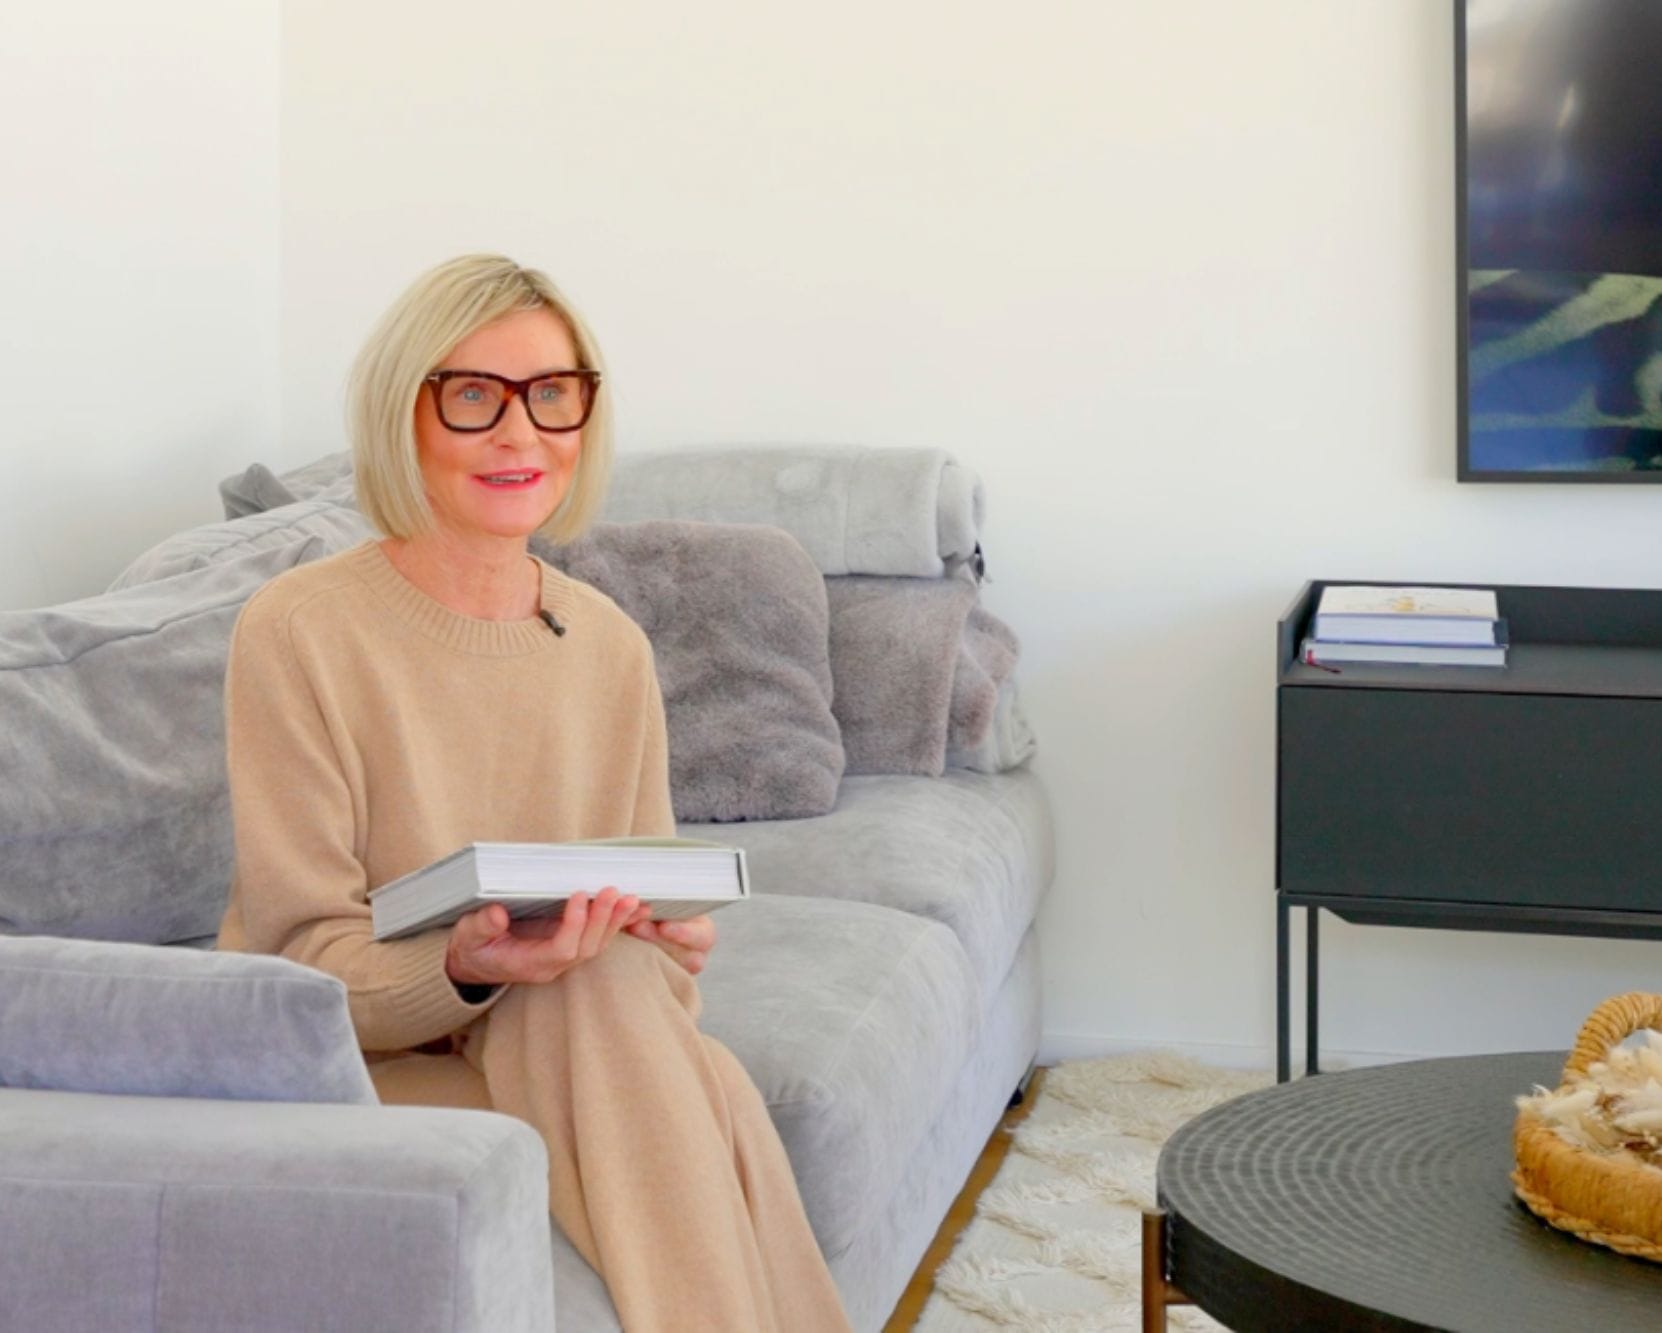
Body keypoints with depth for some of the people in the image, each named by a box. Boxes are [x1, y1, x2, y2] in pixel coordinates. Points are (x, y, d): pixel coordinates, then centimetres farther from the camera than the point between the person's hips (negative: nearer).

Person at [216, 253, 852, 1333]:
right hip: (335, 1075, -4)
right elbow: (305, 961, -12)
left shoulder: (611, 646, 5)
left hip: (559, 1039, 4)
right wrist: (465, 968, -31)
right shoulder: (298, 633, -11)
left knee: (717, 1088, -28)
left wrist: (675, 944, -16)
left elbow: (653, 907, 8)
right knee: (595, 988, -30)